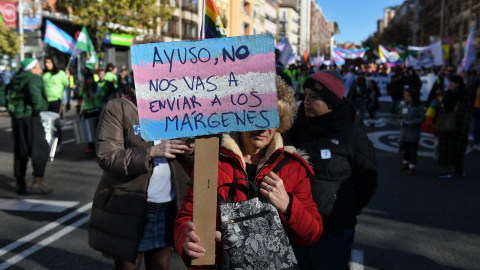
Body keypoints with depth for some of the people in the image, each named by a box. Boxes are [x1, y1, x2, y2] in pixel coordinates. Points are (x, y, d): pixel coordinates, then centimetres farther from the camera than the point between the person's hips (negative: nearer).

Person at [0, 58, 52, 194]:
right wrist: (39, 105, -14)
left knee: (20, 151, 13)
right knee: (40, 148, -4)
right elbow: (33, 89, -25)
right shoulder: (34, 79, -5)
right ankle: (38, 181, -11)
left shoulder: (15, 80, 18)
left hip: (16, 118, 8)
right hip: (30, 117, -8)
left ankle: (19, 182, 18)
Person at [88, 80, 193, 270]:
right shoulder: (116, 108, -5)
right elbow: (106, 157, -14)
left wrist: (186, 148, -5)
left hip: (168, 206, 4)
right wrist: (151, 151, -25)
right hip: (129, 208, -4)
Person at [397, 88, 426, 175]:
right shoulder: (403, 106, 8)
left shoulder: (419, 106, -7)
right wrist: (401, 122, -9)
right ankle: (406, 162, 34)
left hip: (414, 132, -5)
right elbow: (399, 117, 14)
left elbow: (422, 118, -10)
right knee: (405, 148, 16)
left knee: (413, 150, -1)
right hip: (404, 132, 5)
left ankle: (412, 166, 8)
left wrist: (412, 122, -20)